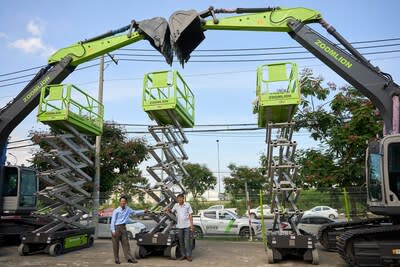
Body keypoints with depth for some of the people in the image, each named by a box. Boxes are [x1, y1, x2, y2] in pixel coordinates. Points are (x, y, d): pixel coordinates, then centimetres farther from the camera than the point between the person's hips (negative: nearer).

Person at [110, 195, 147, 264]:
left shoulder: (128, 209, 8)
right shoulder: (116, 211, -6)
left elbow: (135, 212, 17)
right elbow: (113, 221, -7)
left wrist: (143, 211, 7)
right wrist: (113, 230, -13)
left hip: (123, 228, 5)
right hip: (116, 227, -4)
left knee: (126, 243, 2)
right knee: (116, 244, 2)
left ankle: (129, 258, 2)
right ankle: (116, 259, 12)